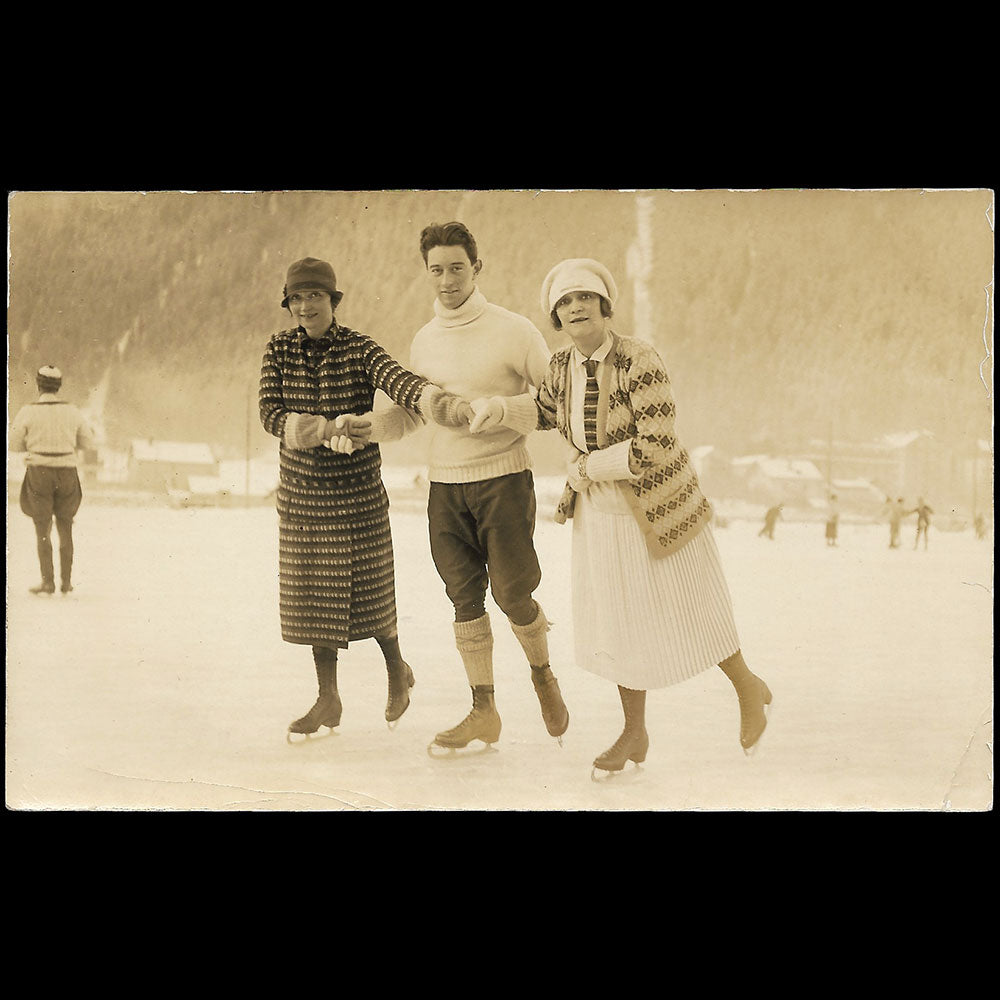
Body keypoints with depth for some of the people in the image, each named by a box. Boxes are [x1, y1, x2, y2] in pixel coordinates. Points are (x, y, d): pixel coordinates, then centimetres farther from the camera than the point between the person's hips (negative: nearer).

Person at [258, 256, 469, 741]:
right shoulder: (279, 349, 0)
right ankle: (328, 700, 19)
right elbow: (270, 413, -9)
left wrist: (430, 397, -49)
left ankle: (397, 670, 31)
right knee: (313, 593, 7)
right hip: (301, 492, 3)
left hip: (358, 492, -3)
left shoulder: (359, 348, -9)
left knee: (368, 590, 2)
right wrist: (331, 429, -21)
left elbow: (396, 378, -27)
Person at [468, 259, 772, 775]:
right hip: (599, 514, 6)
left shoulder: (639, 362, -25)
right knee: (618, 620, 11)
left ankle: (748, 687, 37)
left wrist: (587, 467, -20)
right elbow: (546, 411, 17)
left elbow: (655, 447, -29)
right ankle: (634, 734, 28)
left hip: (656, 508, -5)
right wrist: (500, 409, -2)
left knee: (686, 617, 8)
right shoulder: (563, 365, -5)